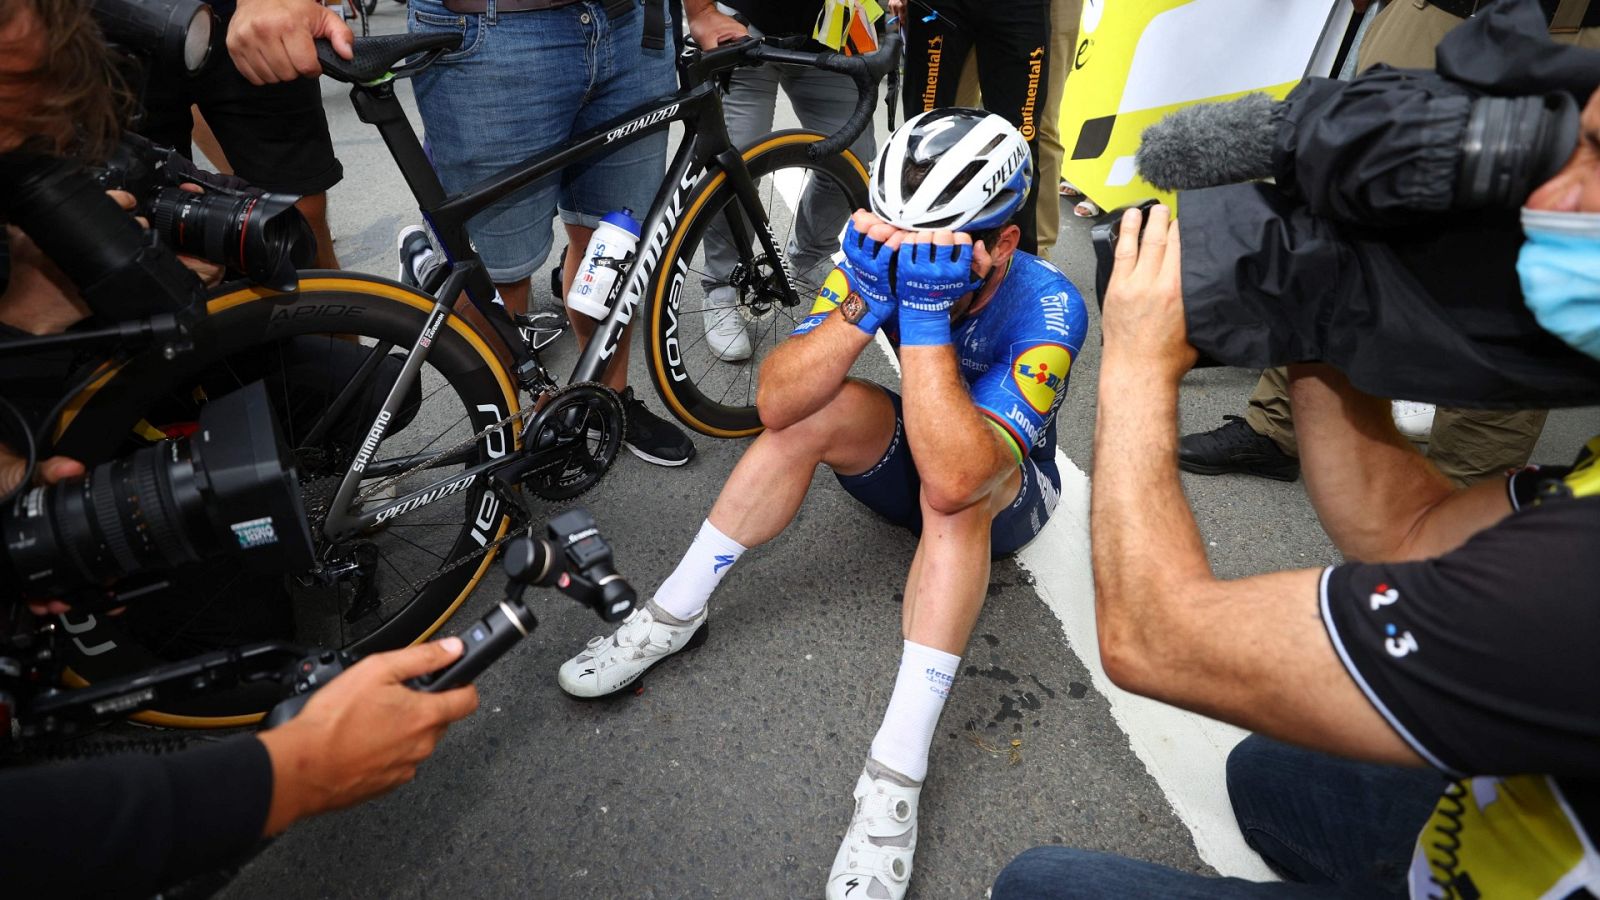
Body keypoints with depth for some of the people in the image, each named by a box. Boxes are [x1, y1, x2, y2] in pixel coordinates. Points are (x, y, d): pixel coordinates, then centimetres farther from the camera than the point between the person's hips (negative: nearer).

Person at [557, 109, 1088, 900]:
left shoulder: (1046, 307, -31)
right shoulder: (885, 256, -20)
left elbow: (957, 476, -46)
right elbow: (776, 402, -31)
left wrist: (924, 315, -48)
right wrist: (866, 302, -42)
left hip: (1005, 495, -3)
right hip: (914, 455, 4)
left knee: (953, 486, -37)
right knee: (819, 407, -26)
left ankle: (894, 775, -35)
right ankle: (673, 617, -13)